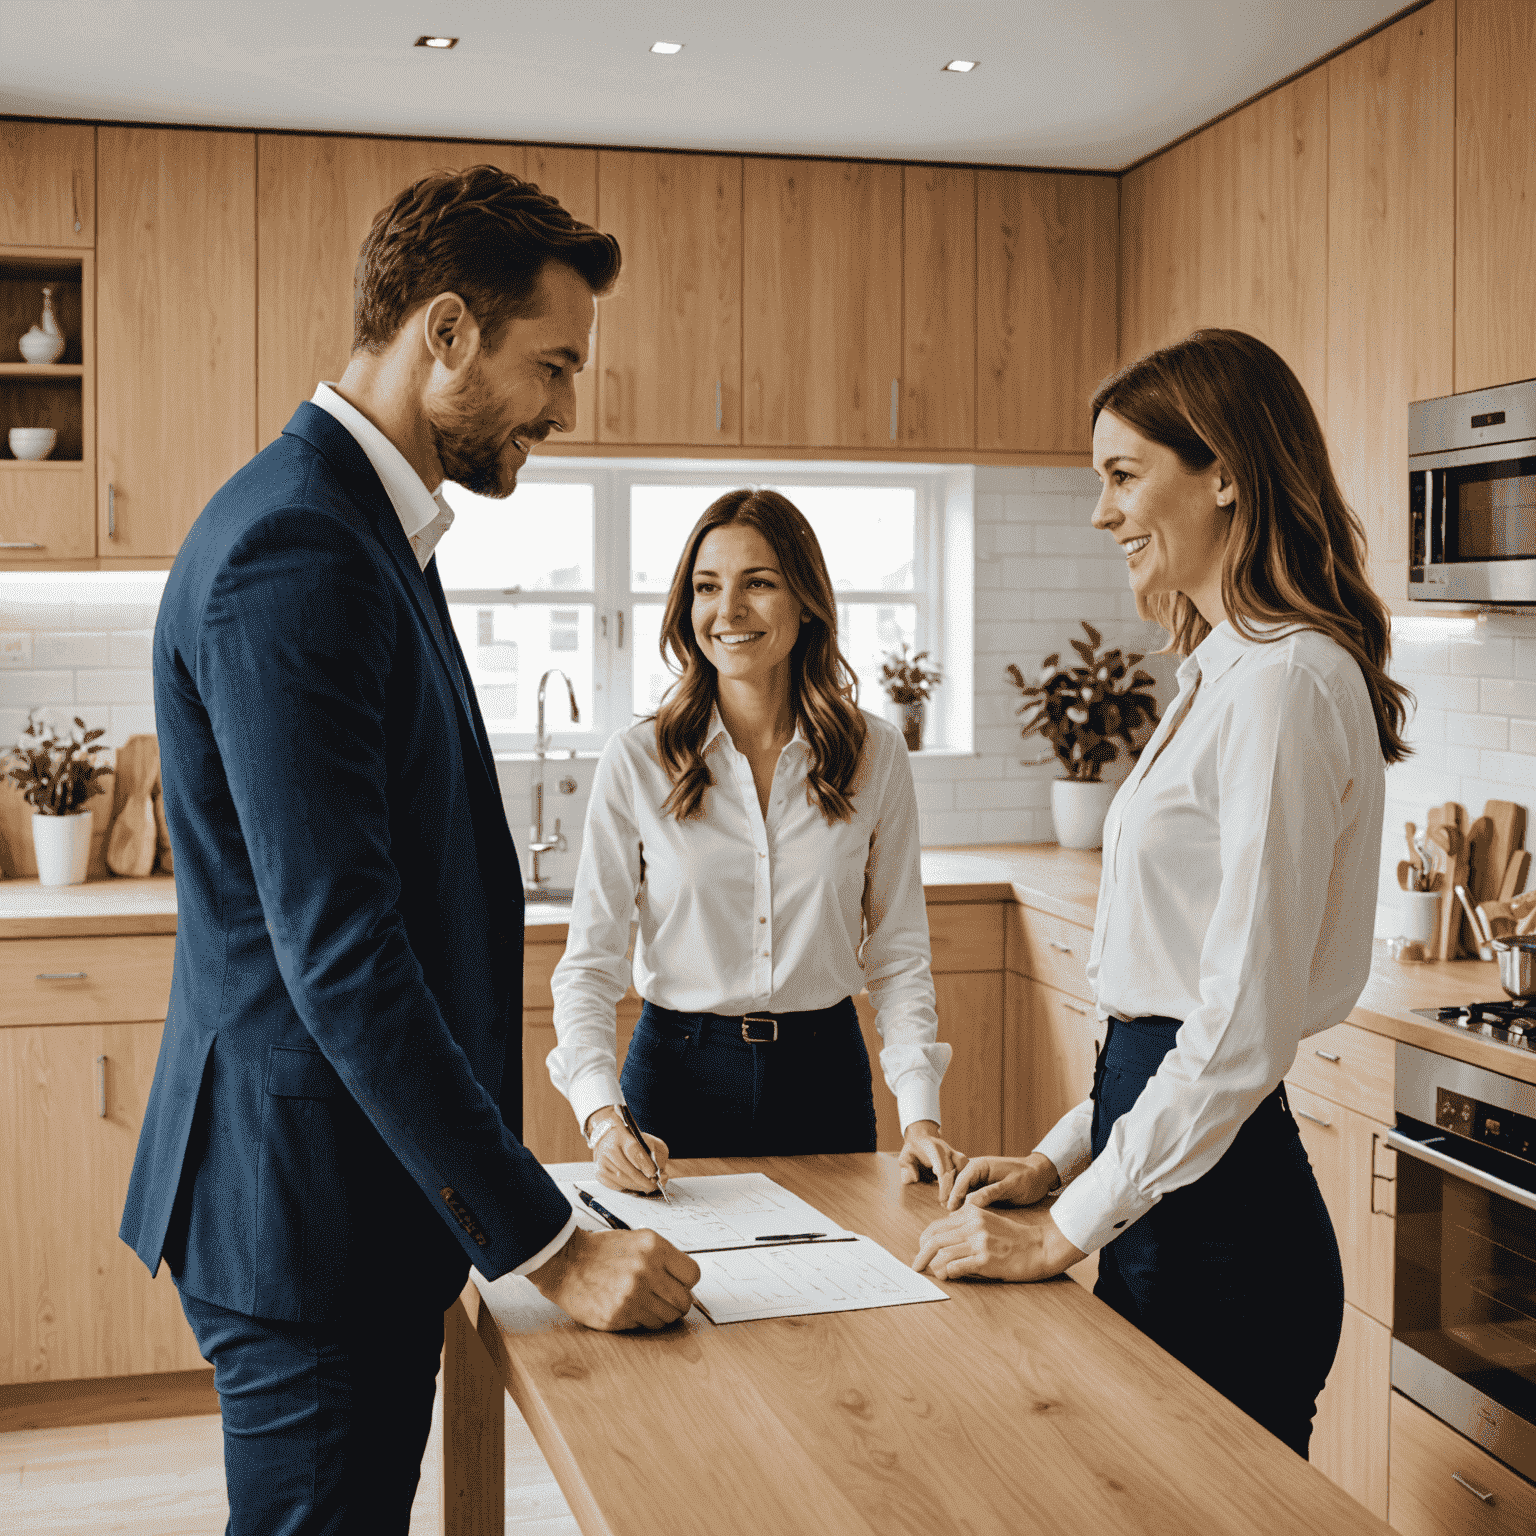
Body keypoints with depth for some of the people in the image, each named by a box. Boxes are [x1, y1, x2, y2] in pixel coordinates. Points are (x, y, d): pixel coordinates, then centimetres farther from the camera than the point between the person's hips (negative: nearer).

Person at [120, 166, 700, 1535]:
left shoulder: (365, 527, 12)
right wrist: (546, 1243, -22)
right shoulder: (292, 556, -22)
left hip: (374, 1190, 10)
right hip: (307, 1207, -10)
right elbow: (338, 954, -26)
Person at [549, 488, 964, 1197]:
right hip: (679, 1074, -1)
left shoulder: (876, 754, -2)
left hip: (824, 1076, 1)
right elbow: (590, 962, -6)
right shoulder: (636, 760, -6)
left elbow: (896, 953, 2)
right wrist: (601, 1114, -21)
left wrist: (920, 1114, -9)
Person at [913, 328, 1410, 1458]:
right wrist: (1061, 1156, 13)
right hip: (1175, 1203, 9)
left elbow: (1245, 1024, -22)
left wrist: (1069, 1230, -16)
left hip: (1219, 1213, -9)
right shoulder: (1228, 670, 14)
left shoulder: (1285, 682, -17)